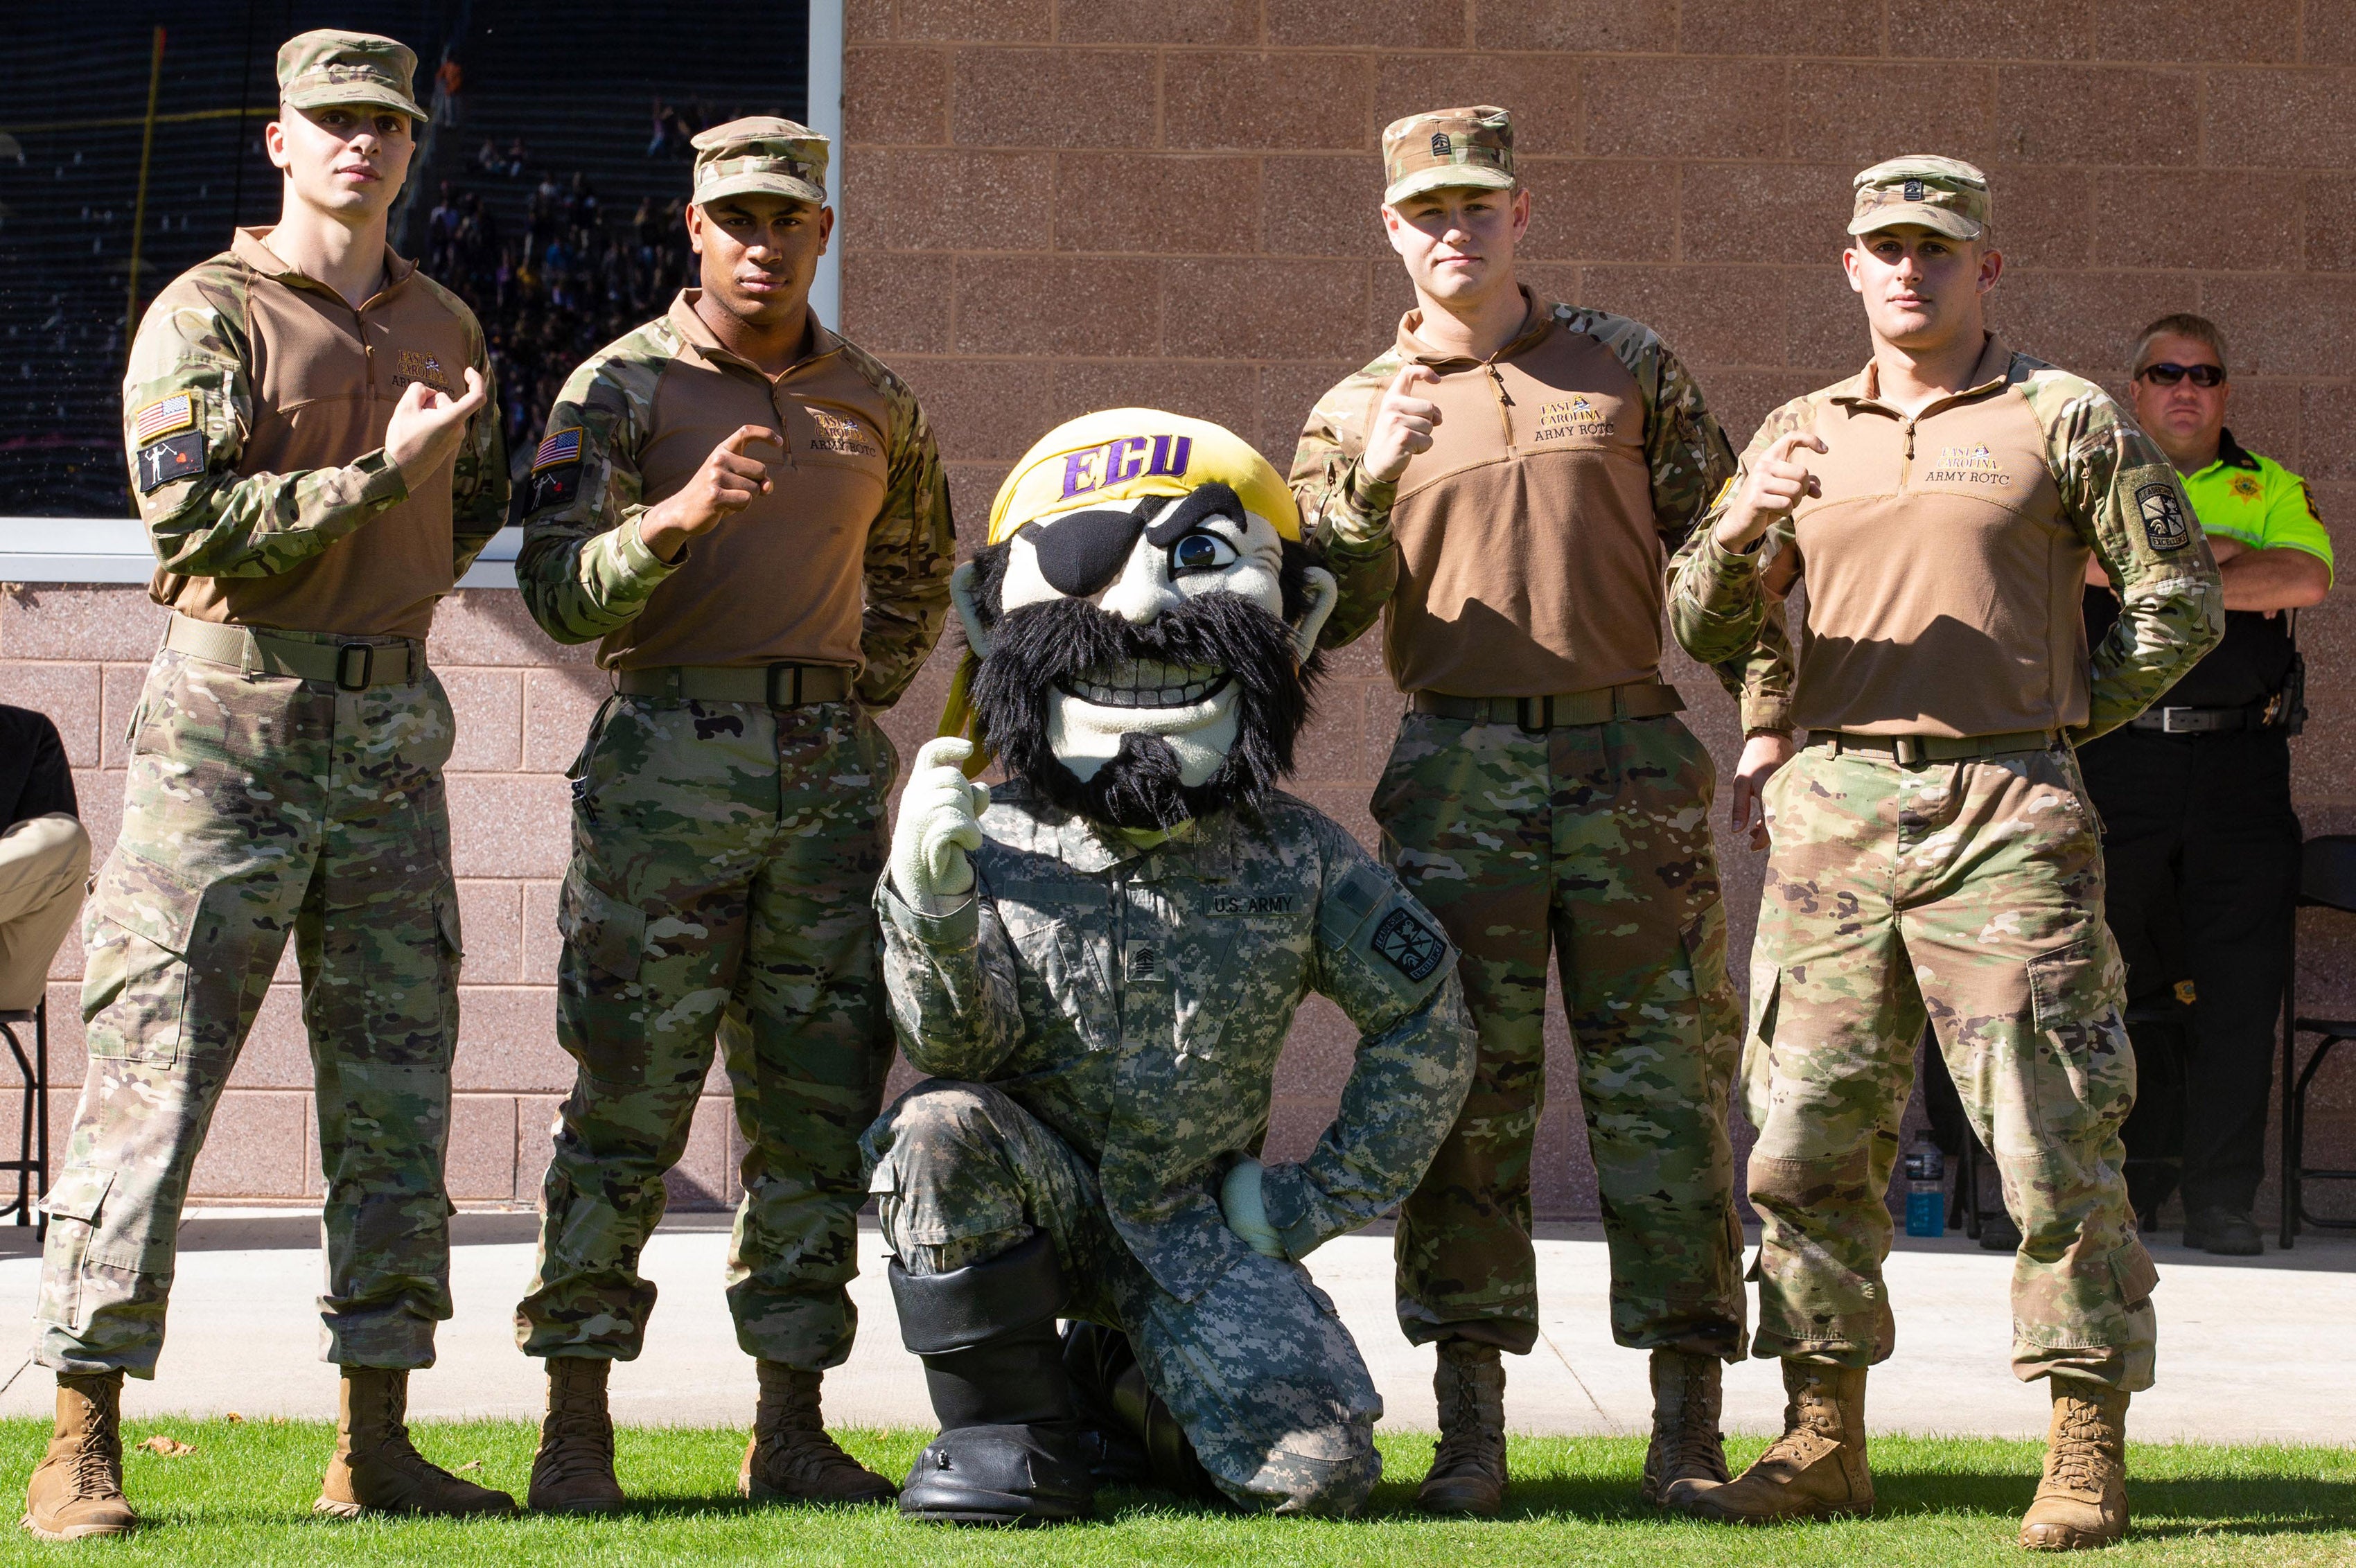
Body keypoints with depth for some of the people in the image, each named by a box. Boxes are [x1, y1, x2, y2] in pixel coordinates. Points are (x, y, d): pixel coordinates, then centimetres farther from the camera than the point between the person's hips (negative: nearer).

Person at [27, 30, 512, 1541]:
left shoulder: (446, 327, 15)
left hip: (392, 726, 6)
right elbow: (194, 521, -16)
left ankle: (377, 1443, 11)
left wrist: (381, 602, 13)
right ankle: (82, 1447, -5)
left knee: (394, 1089, 5)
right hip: (231, 724, -6)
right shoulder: (208, 314, -4)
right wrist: (380, 475, -14)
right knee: (154, 1077, -8)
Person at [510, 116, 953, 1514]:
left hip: (832, 768, 5)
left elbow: (917, 571, 31)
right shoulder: (624, 387, 0)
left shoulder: (878, 405, 14)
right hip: (669, 757, -4)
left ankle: (792, 1432, 10)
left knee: (819, 1106, 4)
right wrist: (675, 518, -27)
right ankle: (577, 1433, -2)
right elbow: (558, 589, -10)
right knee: (629, 1101, -6)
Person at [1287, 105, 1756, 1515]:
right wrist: (1370, 487, -12)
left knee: (1664, 1083, -2)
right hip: (1459, 773, 0)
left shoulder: (1627, 366, 13)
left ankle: (1689, 1423, 2)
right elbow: (1322, 616, 3)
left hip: (1635, 760, 0)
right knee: (1464, 1091, -1)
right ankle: (1471, 1430, 4)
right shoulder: (1356, 416, 12)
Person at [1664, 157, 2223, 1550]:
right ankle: (1824, 1441, 13)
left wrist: (2062, 718, 4)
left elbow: (2181, 605, 7)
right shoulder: (1799, 435, 16)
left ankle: (2089, 1455, 1)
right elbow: (1707, 632, 12)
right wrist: (1742, 528, -7)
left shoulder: (2066, 419, 5)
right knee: (1810, 1136, 3)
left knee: (2057, 1142, -5)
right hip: (1834, 809, 4)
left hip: (2006, 819, -4)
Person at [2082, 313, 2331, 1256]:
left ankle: (2222, 1201, 0)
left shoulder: (2270, 489, 13)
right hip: (2121, 761, 0)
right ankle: (2133, 1185, 17)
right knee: (2127, 981, 4)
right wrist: (2224, 558, -11)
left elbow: (2308, 578, -6)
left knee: (2239, 989, -4)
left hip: (2239, 763, 0)